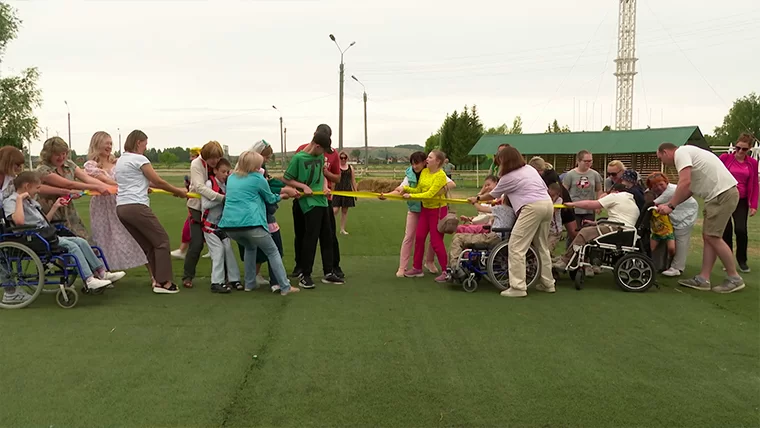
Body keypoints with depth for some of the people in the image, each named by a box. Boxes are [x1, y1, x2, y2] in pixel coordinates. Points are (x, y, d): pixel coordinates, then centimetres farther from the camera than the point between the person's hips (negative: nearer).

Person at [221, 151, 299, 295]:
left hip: (229, 225, 6)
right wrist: (281, 196, 37)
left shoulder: (231, 178, 19)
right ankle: (285, 287, 5)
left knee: (250, 248, 32)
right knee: (273, 252, 9)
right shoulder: (258, 178, 2)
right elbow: (270, 199, 17)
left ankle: (250, 284, 28)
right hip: (250, 223, -6)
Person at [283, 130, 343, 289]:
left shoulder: (320, 156, 7)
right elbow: (286, 179, -6)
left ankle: (328, 273, 21)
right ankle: (305, 275, 6)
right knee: (311, 238, -5)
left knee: (327, 237, 11)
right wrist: (304, 187, -15)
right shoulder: (298, 158, -12)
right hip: (309, 202, -7)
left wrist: (325, 186, 2)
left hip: (323, 201, 8)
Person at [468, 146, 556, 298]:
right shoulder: (530, 168, 20)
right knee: (542, 246, 18)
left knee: (516, 247, -5)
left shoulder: (508, 177, 2)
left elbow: (493, 195, 16)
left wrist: (477, 199, 33)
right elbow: (544, 187, 25)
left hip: (532, 207, -8)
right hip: (548, 204, 8)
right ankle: (548, 283, 22)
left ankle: (518, 287, -10)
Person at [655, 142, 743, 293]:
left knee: (712, 237, -8)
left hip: (723, 193, -10)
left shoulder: (680, 152, -9)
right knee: (708, 236, 9)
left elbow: (685, 183, -22)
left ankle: (734, 279, 2)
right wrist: (669, 204, 17)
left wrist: (671, 206, -16)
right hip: (719, 194, 10)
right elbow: (689, 189, 21)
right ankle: (703, 279, 11)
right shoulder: (687, 152, 23)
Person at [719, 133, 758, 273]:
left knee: (741, 229, -11)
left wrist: (754, 205, 0)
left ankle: (742, 260, 8)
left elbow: (754, 185, 5)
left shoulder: (752, 163, 3)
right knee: (726, 230, 2)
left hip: (741, 201, 1)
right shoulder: (725, 158, -3)